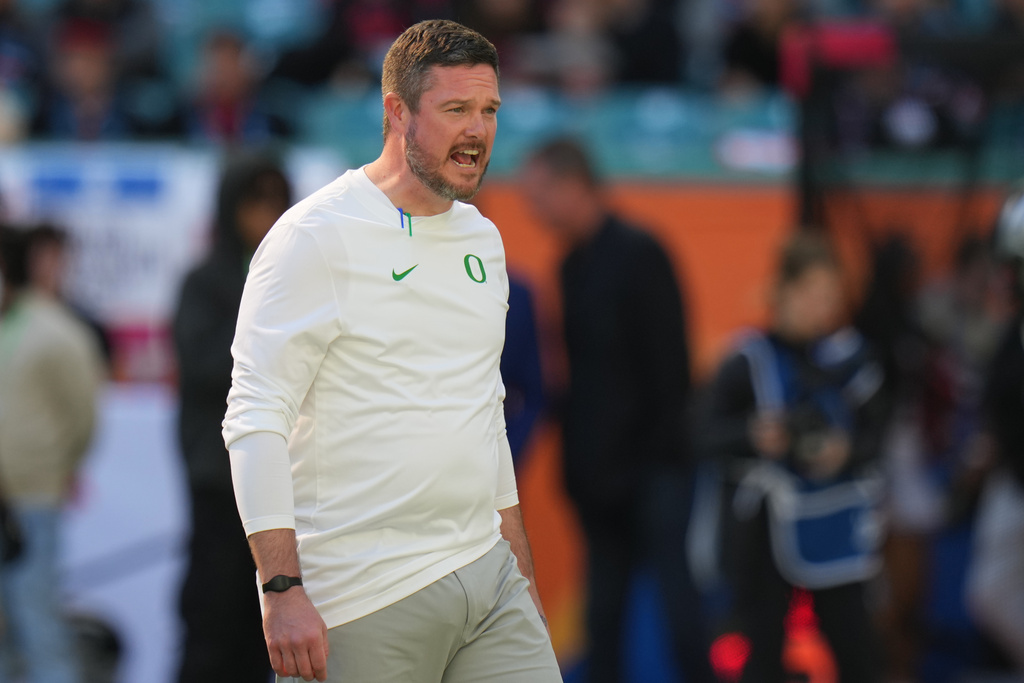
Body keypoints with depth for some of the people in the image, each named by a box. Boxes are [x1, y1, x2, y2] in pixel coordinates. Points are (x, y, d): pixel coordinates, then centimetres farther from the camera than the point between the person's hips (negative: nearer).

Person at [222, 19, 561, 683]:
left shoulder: (482, 240, 16)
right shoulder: (316, 236, -8)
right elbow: (256, 419, -13)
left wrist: (521, 574, 22)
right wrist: (282, 589, -21)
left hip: (487, 577, 7)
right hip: (363, 599, -7)